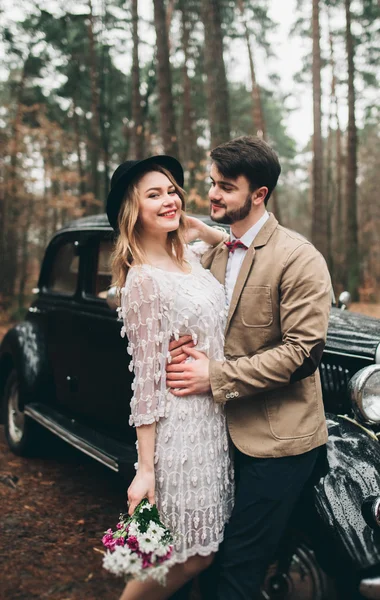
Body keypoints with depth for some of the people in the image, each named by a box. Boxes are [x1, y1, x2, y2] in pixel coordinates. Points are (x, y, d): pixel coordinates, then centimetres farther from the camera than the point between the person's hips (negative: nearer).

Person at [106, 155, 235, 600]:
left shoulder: (187, 256, 6)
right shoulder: (143, 281, -17)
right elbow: (147, 380, -18)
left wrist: (195, 226, 7)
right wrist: (145, 470, -16)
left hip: (215, 418, 8)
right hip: (183, 427, -8)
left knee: (198, 551, 18)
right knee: (191, 557, 3)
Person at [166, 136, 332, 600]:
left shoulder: (298, 258, -13)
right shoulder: (211, 254, 9)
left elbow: (303, 351, -19)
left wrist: (215, 376, -19)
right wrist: (189, 351, -6)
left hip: (276, 438, -6)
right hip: (224, 430, 6)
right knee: (212, 554, 16)